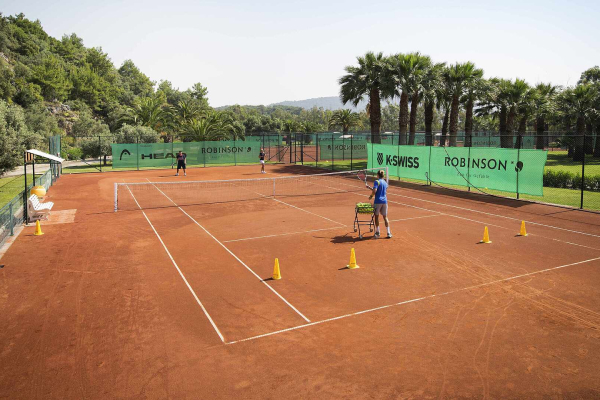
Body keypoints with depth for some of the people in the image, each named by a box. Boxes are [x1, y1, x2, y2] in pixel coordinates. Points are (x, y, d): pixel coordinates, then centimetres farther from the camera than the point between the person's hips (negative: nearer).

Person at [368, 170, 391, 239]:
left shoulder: (377, 181, -7)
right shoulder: (385, 183, 13)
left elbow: (375, 190, -20)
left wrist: (371, 196, -4)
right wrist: (370, 187, 25)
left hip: (378, 201, -5)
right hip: (384, 201, 5)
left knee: (376, 216, 9)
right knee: (385, 217, 11)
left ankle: (377, 232, 12)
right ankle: (388, 233, 8)